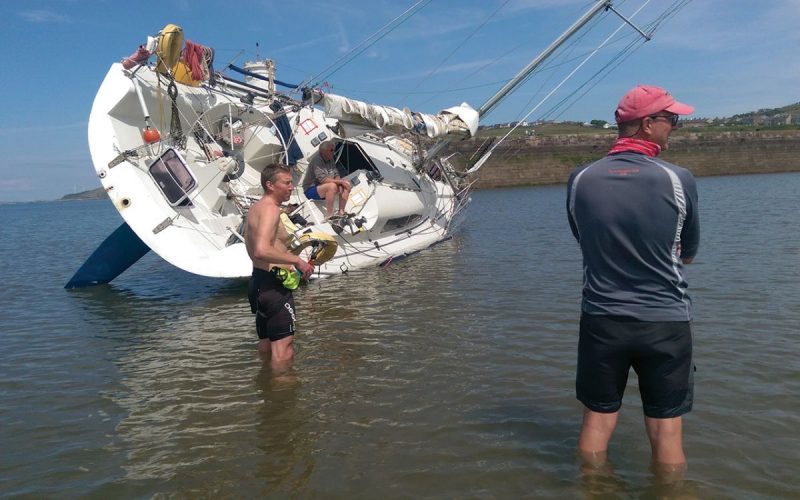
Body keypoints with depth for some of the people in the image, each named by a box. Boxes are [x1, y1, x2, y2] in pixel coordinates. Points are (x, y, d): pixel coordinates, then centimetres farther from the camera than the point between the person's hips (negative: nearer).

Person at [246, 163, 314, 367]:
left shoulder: (256, 208, 15)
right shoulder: (270, 209, -16)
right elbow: (262, 250, -31)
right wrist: (297, 260, -24)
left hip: (259, 280, 11)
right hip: (273, 284, -11)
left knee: (266, 347, 20)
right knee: (284, 350, -7)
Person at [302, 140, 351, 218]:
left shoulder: (331, 160, 5)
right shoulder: (317, 161, -21)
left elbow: (336, 175, 6)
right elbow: (323, 180, -30)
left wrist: (340, 184, -16)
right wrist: (340, 181, -27)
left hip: (325, 189, 9)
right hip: (311, 190, -9)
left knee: (346, 186, -4)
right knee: (332, 186, -34)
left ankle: (341, 212, -5)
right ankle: (330, 216, -34)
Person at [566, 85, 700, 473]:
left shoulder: (580, 179, -5)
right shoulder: (678, 180, -11)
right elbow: (688, 254, 3)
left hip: (601, 320, 2)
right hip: (665, 321, -2)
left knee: (597, 420, 15)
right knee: (666, 428, 12)